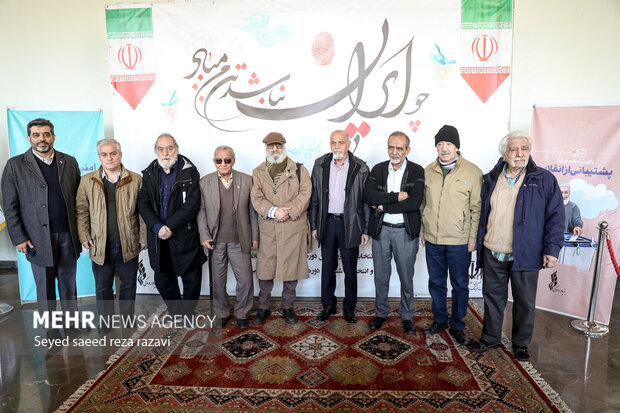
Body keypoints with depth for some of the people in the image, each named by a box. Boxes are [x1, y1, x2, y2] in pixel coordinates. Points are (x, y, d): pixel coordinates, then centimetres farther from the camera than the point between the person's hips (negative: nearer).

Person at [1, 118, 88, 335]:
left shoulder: (69, 162, 6)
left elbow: (78, 198, 8)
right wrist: (19, 238, -6)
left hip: (68, 235, 2)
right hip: (38, 239, -2)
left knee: (69, 282, 12)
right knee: (45, 287, 10)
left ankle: (72, 323, 26)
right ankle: (51, 329, 23)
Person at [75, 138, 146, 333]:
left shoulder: (135, 180, 0)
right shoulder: (87, 181, 2)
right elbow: (81, 211, 5)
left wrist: (143, 238, -1)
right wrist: (84, 236, -3)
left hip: (128, 245, 0)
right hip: (100, 246, 1)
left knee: (128, 284, 14)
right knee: (102, 287, 13)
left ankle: (128, 317, 33)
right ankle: (105, 321, 31)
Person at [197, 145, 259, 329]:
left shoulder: (246, 180, 1)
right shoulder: (205, 182, 3)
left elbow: (252, 210, 4)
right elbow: (201, 210, 4)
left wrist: (255, 236, 3)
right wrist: (204, 236, -5)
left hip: (239, 241, 0)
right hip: (215, 241, 1)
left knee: (245, 280, 4)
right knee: (218, 281, 12)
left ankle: (242, 312, 27)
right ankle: (222, 312, 33)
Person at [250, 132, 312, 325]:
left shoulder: (299, 170, 7)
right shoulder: (258, 172, 11)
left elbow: (305, 193, -4)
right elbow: (257, 198, 0)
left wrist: (288, 211, -16)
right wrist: (273, 211, -17)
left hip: (293, 226, -1)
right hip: (267, 228, 1)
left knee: (291, 268, 6)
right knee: (265, 268, 6)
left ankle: (288, 307, 23)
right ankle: (263, 307, 23)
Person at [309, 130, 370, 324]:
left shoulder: (360, 168, -4)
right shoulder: (320, 165, 3)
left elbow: (366, 201, -2)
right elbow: (314, 198, 6)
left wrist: (366, 230, -4)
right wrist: (314, 226, 4)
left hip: (350, 224, -2)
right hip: (327, 222, 2)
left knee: (350, 269, 8)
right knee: (327, 267, 12)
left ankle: (349, 308, 25)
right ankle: (328, 305, 28)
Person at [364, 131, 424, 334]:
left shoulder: (417, 171, -4)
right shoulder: (378, 169, 3)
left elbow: (414, 203, -17)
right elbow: (368, 196, -12)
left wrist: (384, 206, -15)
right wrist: (396, 197, -19)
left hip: (405, 232, -2)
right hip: (381, 230, 2)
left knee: (406, 276, 10)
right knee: (381, 275, 13)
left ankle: (407, 316, 29)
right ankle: (381, 313, 31)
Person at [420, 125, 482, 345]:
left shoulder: (472, 172, -6)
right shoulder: (428, 171, 5)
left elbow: (477, 208, -4)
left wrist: (473, 237, -7)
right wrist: (422, 231, 10)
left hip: (460, 242, -3)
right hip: (432, 240, 3)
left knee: (460, 285, 8)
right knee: (436, 283, 15)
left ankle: (457, 326, 25)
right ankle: (440, 320, 33)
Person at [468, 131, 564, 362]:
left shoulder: (544, 180, 0)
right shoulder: (490, 180, 7)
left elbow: (555, 217, -1)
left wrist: (552, 249, -9)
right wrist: (479, 246, 10)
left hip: (525, 255, -2)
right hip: (492, 254, 2)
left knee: (525, 302, 11)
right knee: (492, 298, 14)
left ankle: (521, 344, 31)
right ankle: (490, 338, 32)